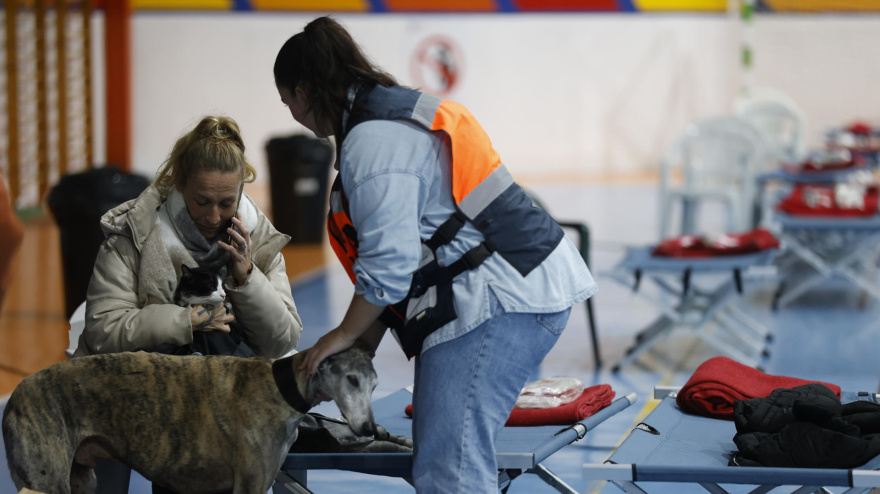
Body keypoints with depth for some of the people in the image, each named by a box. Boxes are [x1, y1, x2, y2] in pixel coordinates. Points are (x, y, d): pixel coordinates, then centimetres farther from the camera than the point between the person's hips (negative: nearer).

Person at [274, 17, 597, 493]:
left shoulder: (372, 142, -13)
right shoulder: (397, 112, 21)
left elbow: (389, 265, -17)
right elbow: (402, 243, 22)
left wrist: (344, 335, -1)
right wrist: (366, 340, 19)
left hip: (498, 298, -11)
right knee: (445, 453, 14)